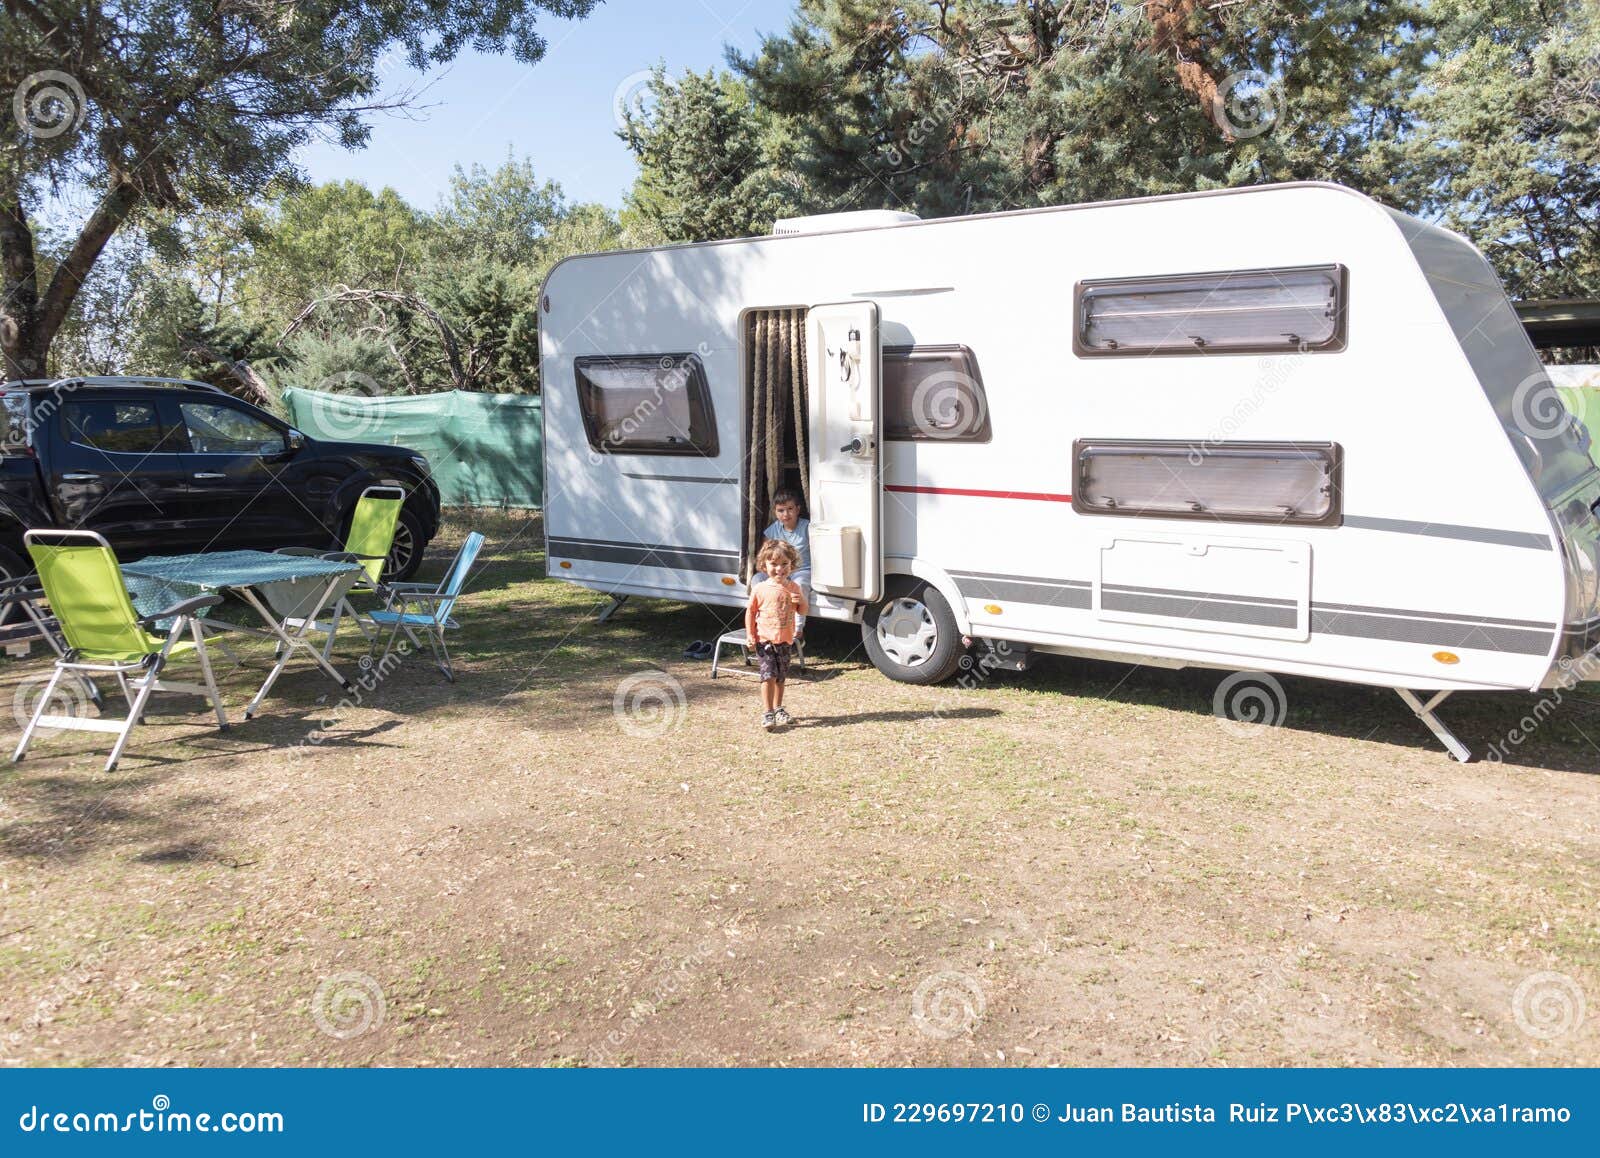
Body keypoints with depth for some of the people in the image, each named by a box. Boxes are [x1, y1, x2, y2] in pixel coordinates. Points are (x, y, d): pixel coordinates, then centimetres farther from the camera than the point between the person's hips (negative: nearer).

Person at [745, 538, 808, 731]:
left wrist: (801, 601, -14)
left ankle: (778, 708, 30)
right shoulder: (760, 589, -8)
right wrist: (749, 635, -7)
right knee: (768, 675, -12)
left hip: (785, 640, 4)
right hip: (764, 640, -4)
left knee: (781, 677, 15)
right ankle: (767, 713, -8)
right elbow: (750, 612, -1)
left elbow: (802, 612, 8)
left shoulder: (793, 588, 2)